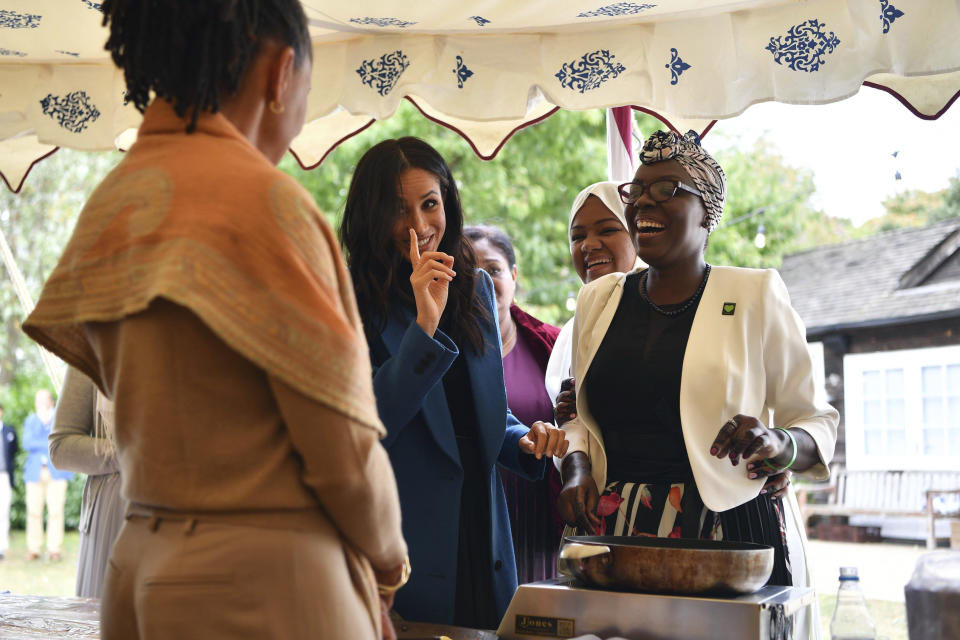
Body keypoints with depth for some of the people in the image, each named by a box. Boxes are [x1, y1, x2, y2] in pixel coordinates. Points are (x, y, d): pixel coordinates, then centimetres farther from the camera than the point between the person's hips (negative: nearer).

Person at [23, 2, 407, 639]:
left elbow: (166, 417, 9)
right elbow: (342, 447, -16)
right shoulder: (261, 198, -16)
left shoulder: (108, 204, 6)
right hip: (264, 586, -8)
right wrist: (387, 559, 4)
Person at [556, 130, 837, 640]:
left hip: (727, 528, -3)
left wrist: (777, 442, -18)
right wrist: (577, 469, 0)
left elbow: (817, 423, 3)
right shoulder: (598, 299, 11)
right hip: (613, 530, 3)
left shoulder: (755, 295, 0)